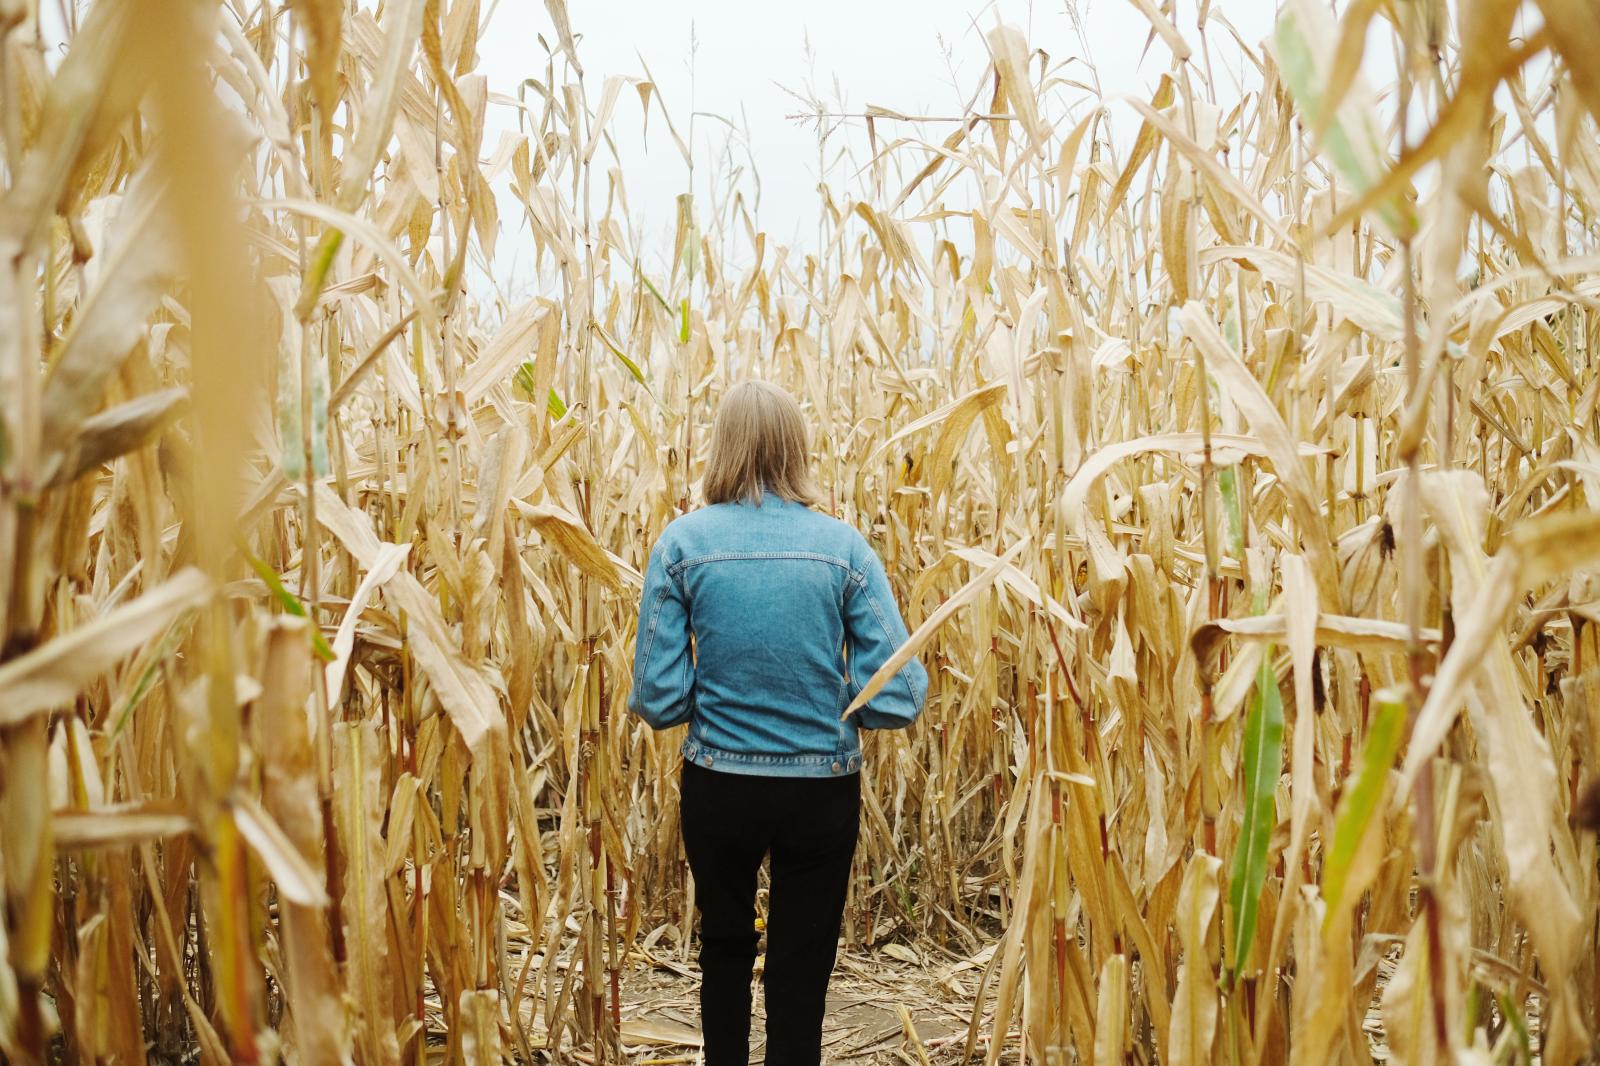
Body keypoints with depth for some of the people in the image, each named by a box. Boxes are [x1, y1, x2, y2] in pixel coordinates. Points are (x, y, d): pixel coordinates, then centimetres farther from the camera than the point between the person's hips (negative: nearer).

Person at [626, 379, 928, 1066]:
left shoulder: (683, 541, -10)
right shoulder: (843, 545, -10)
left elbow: (658, 699, -11)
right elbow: (897, 699, -11)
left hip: (718, 784, 1)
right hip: (823, 789, -1)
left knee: (724, 947, 27)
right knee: (802, 967, 18)